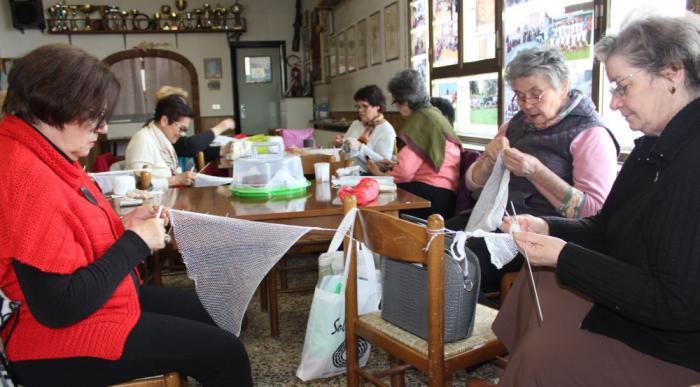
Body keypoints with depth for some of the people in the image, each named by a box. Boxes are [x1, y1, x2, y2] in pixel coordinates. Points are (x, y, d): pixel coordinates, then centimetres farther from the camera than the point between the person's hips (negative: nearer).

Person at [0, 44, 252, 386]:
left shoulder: (42, 156, 4)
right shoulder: (29, 180, -29)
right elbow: (60, 308, -29)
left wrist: (123, 226, -2)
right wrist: (136, 242, -21)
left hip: (92, 299, 11)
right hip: (62, 340, -10)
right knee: (223, 352, -8)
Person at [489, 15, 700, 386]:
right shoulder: (655, 146, 4)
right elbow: (606, 229, 11)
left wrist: (565, 258, -25)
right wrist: (547, 228, -7)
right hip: (639, 300, 9)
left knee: (545, 353, -11)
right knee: (534, 287, 10)